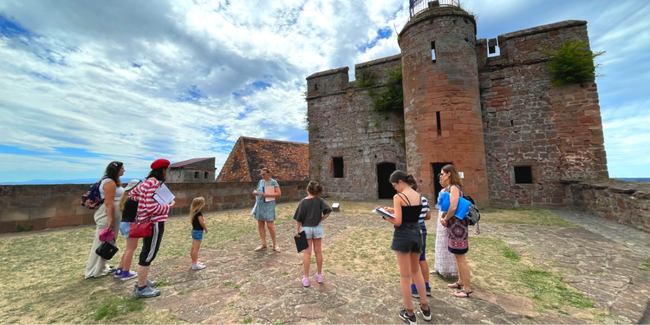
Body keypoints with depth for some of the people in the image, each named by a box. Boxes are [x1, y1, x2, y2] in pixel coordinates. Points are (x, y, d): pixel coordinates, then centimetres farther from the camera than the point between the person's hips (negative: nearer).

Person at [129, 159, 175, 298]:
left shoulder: (147, 182, 10)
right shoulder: (155, 183, -22)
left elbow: (132, 194, 21)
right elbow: (153, 208, -26)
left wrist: (142, 200, 14)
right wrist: (169, 206, -12)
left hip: (148, 222, 11)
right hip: (154, 223, -11)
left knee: (147, 253, 22)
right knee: (149, 254, 1)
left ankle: (142, 280, 36)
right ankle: (141, 288, 13)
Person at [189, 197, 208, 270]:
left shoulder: (194, 212, 5)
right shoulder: (198, 213, -22)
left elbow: (192, 221, 11)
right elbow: (201, 222, -23)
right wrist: (206, 228, -7)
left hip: (194, 230, 9)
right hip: (198, 231, -9)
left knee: (193, 248, 17)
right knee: (196, 248, -2)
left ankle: (194, 261, 30)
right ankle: (195, 264, 5)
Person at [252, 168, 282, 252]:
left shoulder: (273, 182, -4)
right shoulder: (261, 182, 13)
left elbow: (279, 193, -11)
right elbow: (257, 191, 22)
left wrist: (268, 195, -20)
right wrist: (255, 192, -1)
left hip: (268, 205, -6)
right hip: (259, 205, 6)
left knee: (270, 225, -6)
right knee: (260, 225, 8)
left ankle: (275, 244, 8)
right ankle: (263, 244, 20)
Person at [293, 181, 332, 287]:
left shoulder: (303, 202, -10)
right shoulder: (320, 200, -7)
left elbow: (299, 218, -9)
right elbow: (328, 211, -19)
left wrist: (297, 230, 0)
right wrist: (321, 219, -7)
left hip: (306, 228, -1)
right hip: (318, 228, 1)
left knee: (307, 253, 7)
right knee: (318, 251, 14)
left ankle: (306, 278, 15)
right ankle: (319, 275, 27)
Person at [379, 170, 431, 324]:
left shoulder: (398, 197, -16)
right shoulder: (419, 196, 6)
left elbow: (397, 222, -18)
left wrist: (385, 215, -2)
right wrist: (394, 211, 14)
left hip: (403, 235, -7)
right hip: (417, 233, 7)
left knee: (405, 275, 9)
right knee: (415, 271, 25)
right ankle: (425, 308, 36)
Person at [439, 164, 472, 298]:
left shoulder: (454, 187, -18)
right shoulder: (448, 188, 11)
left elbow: (453, 208, -28)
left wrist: (445, 220, -13)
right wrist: (442, 217, -4)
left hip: (457, 225, -10)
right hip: (453, 226, 10)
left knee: (460, 257, 0)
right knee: (457, 256, 20)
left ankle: (467, 288, 13)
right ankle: (461, 282, 34)